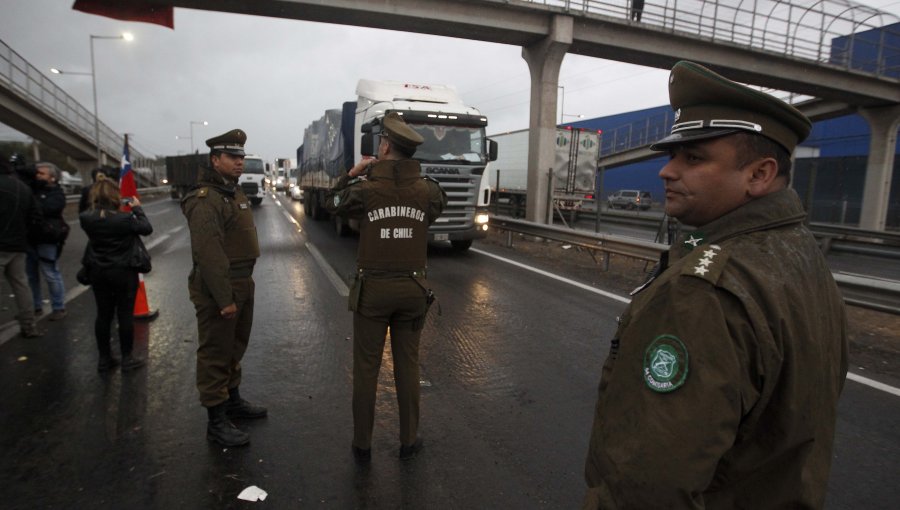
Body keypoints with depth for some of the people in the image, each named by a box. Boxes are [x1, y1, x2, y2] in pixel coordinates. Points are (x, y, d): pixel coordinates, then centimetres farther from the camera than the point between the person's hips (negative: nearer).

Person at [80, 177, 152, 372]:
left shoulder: (86, 218, -7)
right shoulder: (124, 218, -20)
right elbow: (147, 229, -6)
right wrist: (137, 209, 4)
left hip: (97, 273, 5)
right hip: (123, 273, -5)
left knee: (103, 314, 13)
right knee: (125, 314, 5)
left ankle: (104, 358, 22)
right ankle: (127, 358, 14)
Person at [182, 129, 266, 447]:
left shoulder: (234, 192, 14)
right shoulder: (205, 199, -18)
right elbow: (208, 254, -25)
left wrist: (243, 287, 17)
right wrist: (224, 299, -26)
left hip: (242, 284, 10)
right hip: (217, 289, -10)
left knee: (235, 347, 21)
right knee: (215, 354, 1)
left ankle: (233, 400, 38)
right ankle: (216, 422, 12)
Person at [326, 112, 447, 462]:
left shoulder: (366, 189, -10)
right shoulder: (427, 190, -5)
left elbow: (332, 204, 10)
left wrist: (354, 173, 17)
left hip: (373, 288, -2)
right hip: (412, 288, 2)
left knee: (366, 367, 11)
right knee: (407, 366, 14)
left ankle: (362, 443, 22)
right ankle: (408, 441, 25)